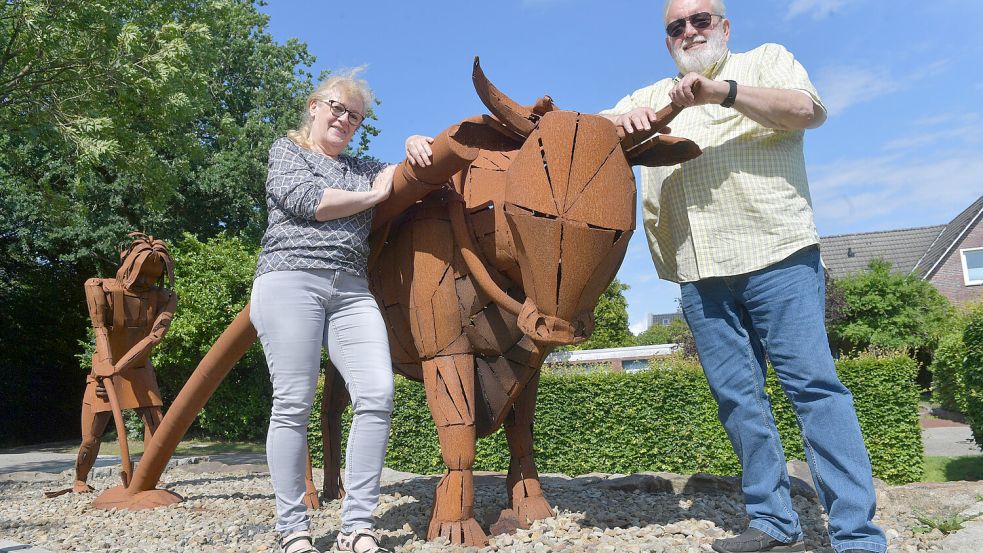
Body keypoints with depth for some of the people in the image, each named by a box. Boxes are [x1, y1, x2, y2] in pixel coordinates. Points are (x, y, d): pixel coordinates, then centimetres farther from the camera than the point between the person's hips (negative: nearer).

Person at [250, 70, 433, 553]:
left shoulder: (363, 167, 28)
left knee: (377, 396, -13)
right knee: (293, 404, -9)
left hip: (351, 290, 4)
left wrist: (416, 146, 11)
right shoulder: (286, 151, 15)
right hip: (289, 281, -4)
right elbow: (305, 201, -4)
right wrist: (374, 194, 5)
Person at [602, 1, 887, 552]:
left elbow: (810, 110, -3)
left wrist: (722, 90, -15)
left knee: (813, 382, -9)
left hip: (776, 254, -4)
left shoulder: (765, 61, 15)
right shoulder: (654, 96, 25)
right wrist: (623, 118, -7)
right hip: (699, 273, 4)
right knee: (738, 398, 3)